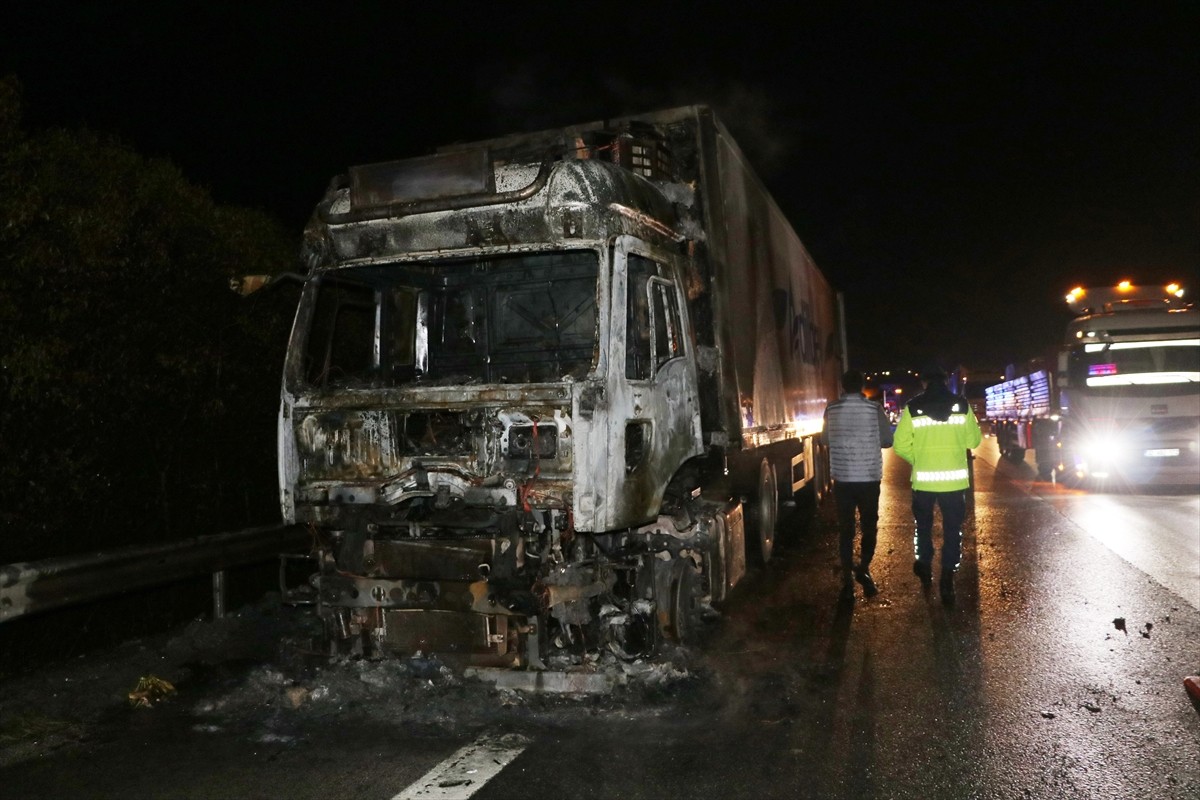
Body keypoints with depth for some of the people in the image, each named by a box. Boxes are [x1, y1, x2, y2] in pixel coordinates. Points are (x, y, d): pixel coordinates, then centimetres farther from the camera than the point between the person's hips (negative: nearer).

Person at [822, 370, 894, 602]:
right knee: (869, 526, 17)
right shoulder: (874, 408, -7)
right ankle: (863, 570, 9)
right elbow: (888, 440, -1)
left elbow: (825, 439, 8)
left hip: (842, 477, 1)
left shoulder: (831, 409, -4)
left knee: (845, 530, 8)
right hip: (869, 477, -1)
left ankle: (848, 581, 8)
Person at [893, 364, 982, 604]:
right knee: (952, 529, 8)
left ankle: (925, 570, 33)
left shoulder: (913, 407, -6)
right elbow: (974, 440, 2)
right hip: (954, 478, 0)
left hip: (923, 478, 0)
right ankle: (947, 581, 6)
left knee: (924, 525, 20)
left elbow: (900, 445, -7)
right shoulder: (962, 405, -3)